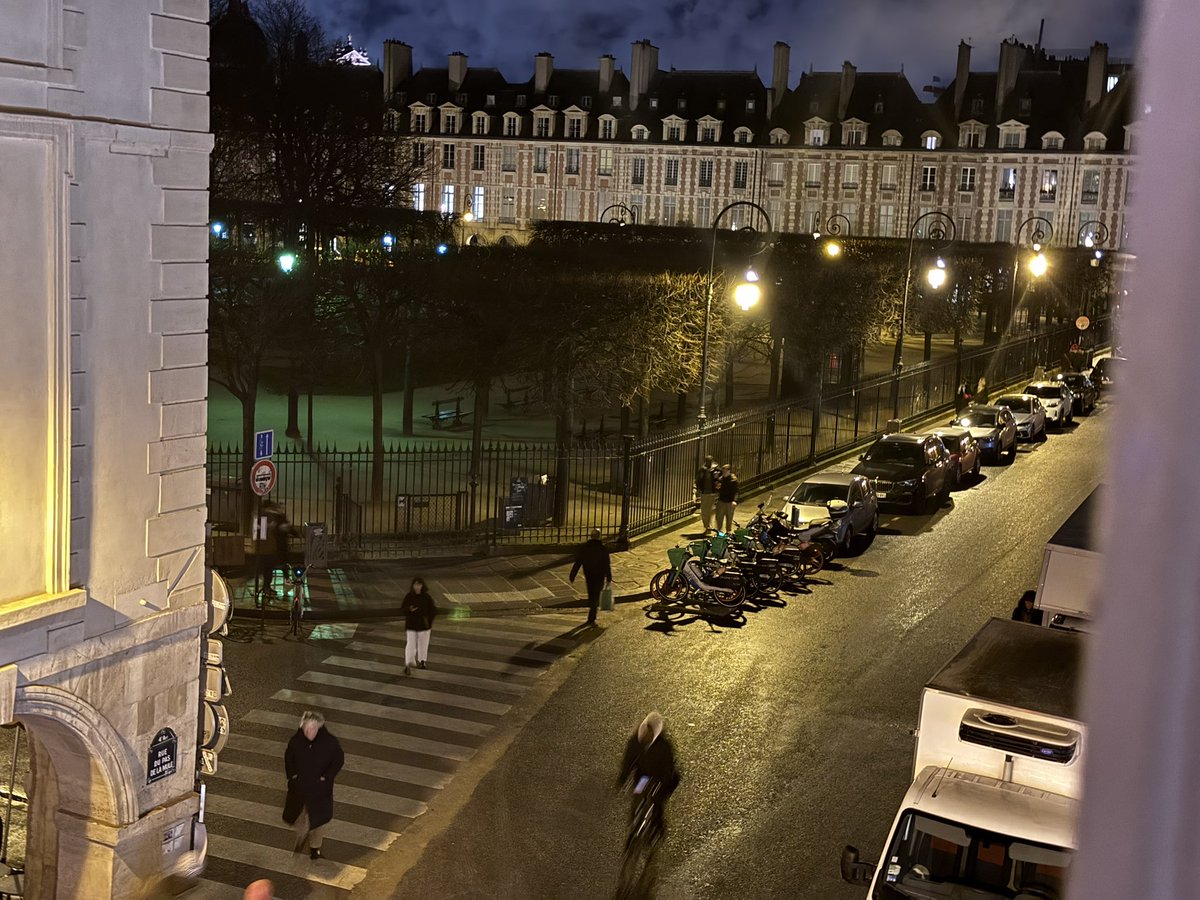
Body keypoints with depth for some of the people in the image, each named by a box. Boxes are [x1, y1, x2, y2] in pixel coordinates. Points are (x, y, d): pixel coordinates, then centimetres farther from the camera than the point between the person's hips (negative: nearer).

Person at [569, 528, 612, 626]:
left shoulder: (583, 547, -6)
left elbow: (577, 563, -5)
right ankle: (591, 619, -4)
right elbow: (607, 565, -10)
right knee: (595, 596, 2)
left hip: (588, 576, 3)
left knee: (591, 595, 20)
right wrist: (609, 578, -3)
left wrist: (572, 577, 0)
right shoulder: (603, 548, -12)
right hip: (599, 576, -3)